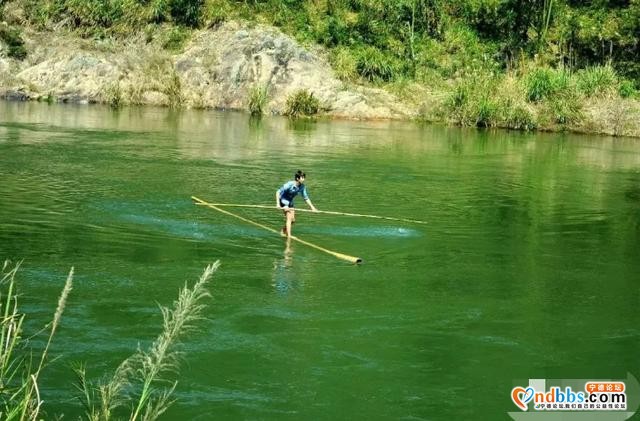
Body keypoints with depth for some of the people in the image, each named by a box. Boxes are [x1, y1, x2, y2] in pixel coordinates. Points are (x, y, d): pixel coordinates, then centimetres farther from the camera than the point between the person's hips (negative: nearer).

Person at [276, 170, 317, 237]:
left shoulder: (302, 186, -12)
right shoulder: (289, 184, -29)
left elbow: (306, 198, -1)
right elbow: (278, 192, -25)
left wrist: (312, 207, -7)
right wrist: (278, 204, -31)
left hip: (290, 202, 7)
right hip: (283, 201, -7)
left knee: (293, 220, 9)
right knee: (289, 217, -20)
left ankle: (283, 232, 33)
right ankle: (289, 235, -21)